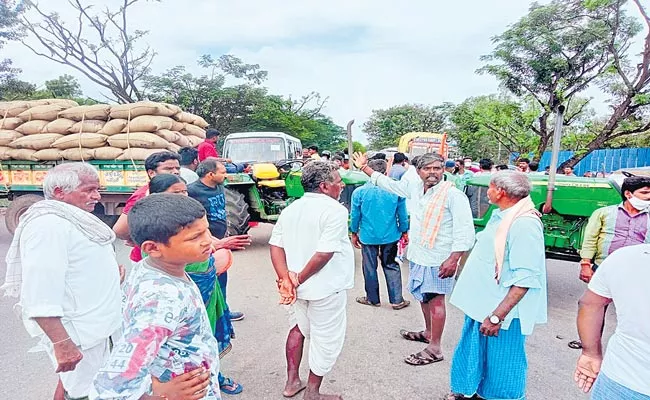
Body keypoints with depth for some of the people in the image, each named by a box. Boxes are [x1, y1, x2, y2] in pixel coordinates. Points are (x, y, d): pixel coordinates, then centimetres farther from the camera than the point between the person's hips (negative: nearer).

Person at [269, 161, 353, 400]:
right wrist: (299, 279, -15)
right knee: (325, 339, 12)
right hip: (326, 287, -7)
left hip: (298, 286, 7)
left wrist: (286, 279, -9)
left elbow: (276, 246, -3)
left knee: (298, 328, 26)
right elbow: (324, 253, -26)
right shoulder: (335, 210, -18)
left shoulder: (291, 209, 3)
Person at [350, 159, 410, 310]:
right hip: (391, 236, 1)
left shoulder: (359, 192, -10)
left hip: (368, 236, -1)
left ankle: (372, 299, 26)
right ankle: (397, 300, 19)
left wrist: (354, 233, 11)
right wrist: (404, 232, 14)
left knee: (370, 268, 13)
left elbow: (355, 215, -2)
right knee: (391, 266, 15)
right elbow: (403, 214, 0)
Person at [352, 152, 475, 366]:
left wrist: (453, 259, -25)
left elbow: (465, 230, -18)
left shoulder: (453, 195, -15)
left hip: (438, 259, -7)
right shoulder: (415, 189, 5)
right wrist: (364, 168, 22)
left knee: (435, 300, 1)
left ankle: (435, 349, 14)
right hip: (417, 255, 8)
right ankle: (428, 332, 42)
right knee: (423, 296, 21)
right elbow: (388, 183, 18)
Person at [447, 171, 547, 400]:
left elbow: (525, 279, -27)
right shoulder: (501, 215, 5)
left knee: (499, 367, 11)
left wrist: (497, 316, -27)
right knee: (474, 354, 24)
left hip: (502, 312, -9)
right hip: (481, 303, 9)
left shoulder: (524, 224, -24)